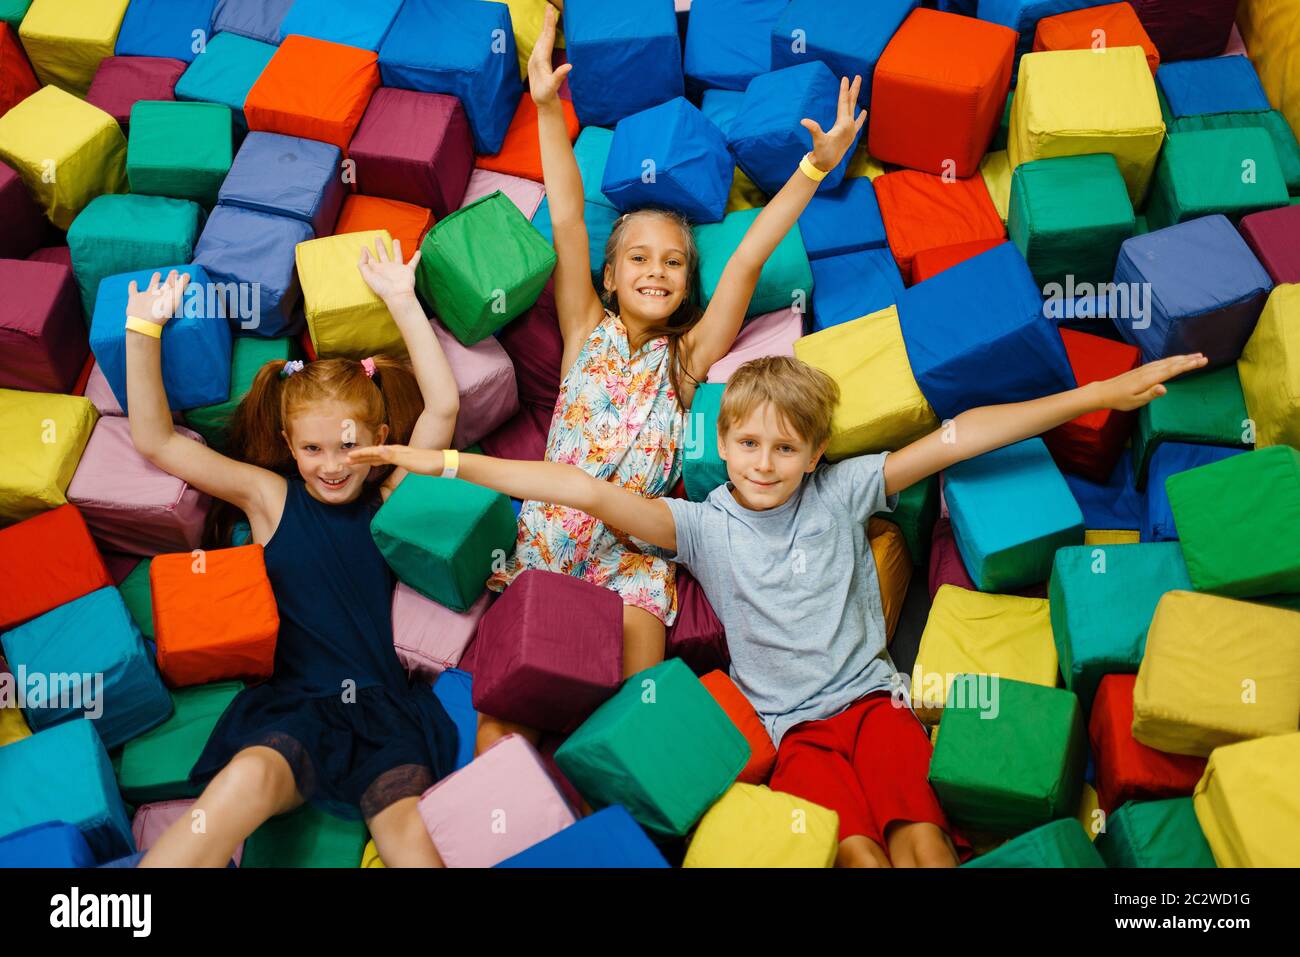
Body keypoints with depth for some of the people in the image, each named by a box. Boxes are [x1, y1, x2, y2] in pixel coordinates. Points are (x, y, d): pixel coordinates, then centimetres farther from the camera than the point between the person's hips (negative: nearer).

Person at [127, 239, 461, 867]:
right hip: (293, 705, 0)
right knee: (246, 780, -32)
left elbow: (443, 406, -4)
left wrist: (402, 301, -6)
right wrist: (144, 331, -1)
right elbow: (155, 442, 5)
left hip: (385, 708, 1)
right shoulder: (269, 497, 8)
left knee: (416, 844, -25)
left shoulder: (391, 499, 7)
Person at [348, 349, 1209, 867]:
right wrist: (445, 461, -19)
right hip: (794, 726, -1)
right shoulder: (705, 526, -1)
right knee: (858, 852, -24)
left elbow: (953, 440, -4)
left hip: (871, 697, 2)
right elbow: (593, 492, -11)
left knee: (923, 841, -22)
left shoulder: (842, 493, 2)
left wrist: (1097, 394, -5)